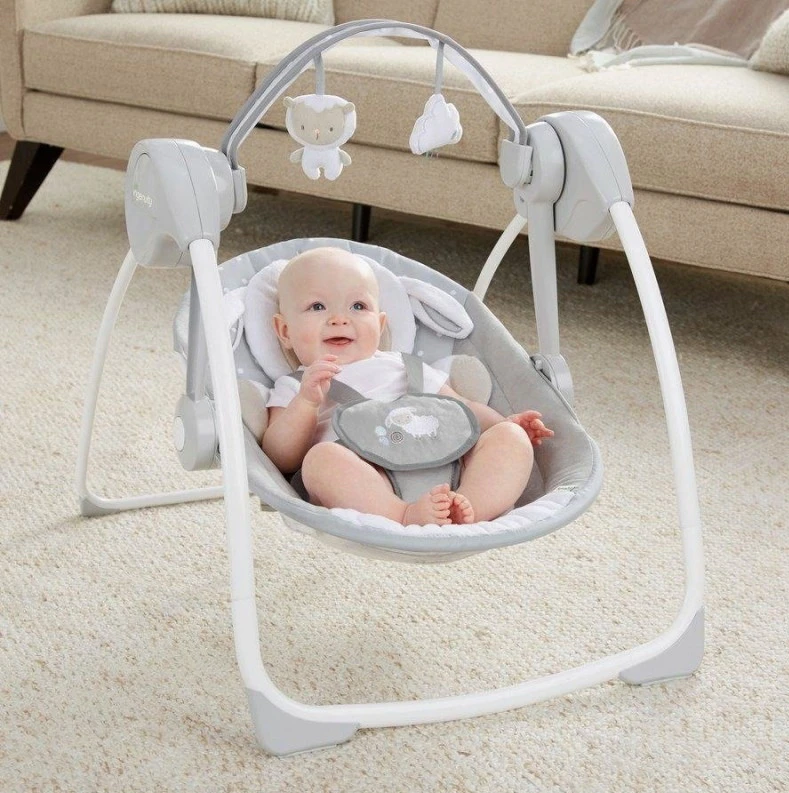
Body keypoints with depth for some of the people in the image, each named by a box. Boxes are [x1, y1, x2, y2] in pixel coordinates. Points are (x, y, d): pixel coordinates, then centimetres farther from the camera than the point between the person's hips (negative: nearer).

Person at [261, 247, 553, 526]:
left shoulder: (403, 366, 34)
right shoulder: (294, 388, 25)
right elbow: (280, 460, 10)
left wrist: (504, 425, 12)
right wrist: (307, 401, -5)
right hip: (368, 486, -4)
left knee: (511, 438, -15)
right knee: (321, 458, -32)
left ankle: (466, 511, -40)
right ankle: (405, 517, -49)